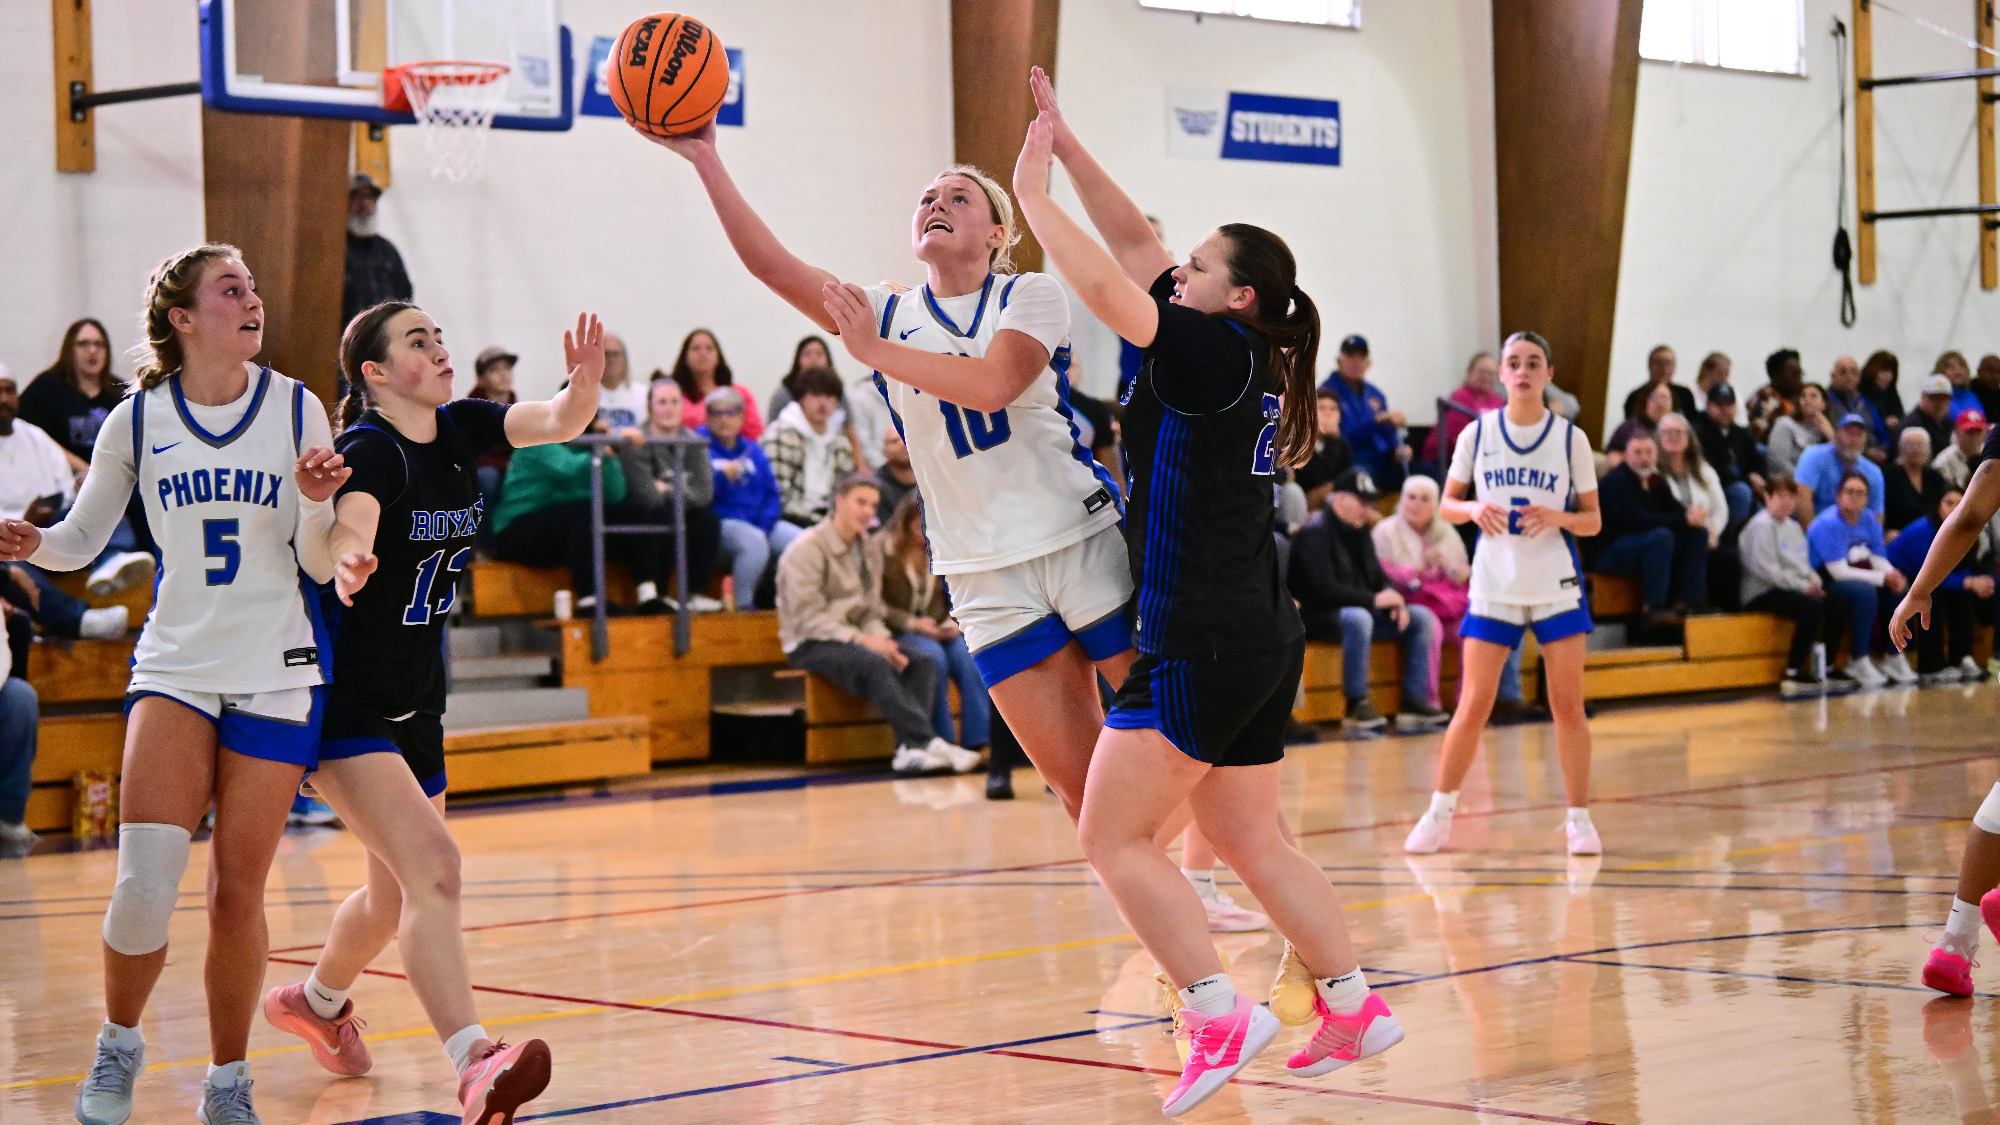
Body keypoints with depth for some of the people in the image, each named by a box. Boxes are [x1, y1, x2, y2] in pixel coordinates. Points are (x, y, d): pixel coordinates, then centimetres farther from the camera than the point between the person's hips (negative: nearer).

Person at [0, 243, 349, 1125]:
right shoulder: (138, 418, 1)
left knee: (237, 892, 3)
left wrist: (315, 504, -20)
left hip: (277, 672, 0)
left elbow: (320, 565, 0)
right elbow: (82, 538, 10)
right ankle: (119, 1043, 12)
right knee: (145, 881, -15)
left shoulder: (295, 408, -1)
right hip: (174, 664, 0)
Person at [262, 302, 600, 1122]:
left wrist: (585, 380, -36)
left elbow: (560, 421, -14)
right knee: (433, 868, -24)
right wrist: (349, 562, -63)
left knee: (397, 895, 21)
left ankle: (315, 1001, 47)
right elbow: (350, 526, -40)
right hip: (344, 704, -8)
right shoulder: (368, 451, -19)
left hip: (416, 703, 8)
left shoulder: (459, 429, 1)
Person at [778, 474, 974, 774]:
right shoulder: (807, 550, -10)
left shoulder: (870, 547, 13)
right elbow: (808, 620, -17)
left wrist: (883, 640, -9)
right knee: (875, 665, -35)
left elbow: (872, 611, 14)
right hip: (810, 646, -7)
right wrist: (862, 640, -23)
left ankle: (910, 749, -34)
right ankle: (928, 741, -39)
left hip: (855, 636, 7)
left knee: (922, 661, -19)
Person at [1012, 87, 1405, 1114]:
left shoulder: (1215, 349, -11)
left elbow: (1106, 287, -19)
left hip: (1201, 644, -9)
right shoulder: (1246, 359, 12)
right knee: (1251, 841, 17)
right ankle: (1353, 1007, 20)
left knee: (1115, 837, -3)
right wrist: (1064, 147, 17)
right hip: (1259, 641, 9)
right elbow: (1135, 245, 18)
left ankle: (1219, 1015, -9)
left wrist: (1033, 194, -7)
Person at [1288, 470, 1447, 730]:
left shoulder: (1359, 530, 14)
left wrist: (1393, 597, -7)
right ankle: (1357, 705, -34)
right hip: (1316, 615, -9)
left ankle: (1414, 699, -11)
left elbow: (1377, 575, 17)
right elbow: (1323, 589, -24)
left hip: (1361, 609, 9)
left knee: (1422, 618, -3)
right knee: (1358, 619, -40)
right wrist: (1374, 600, -25)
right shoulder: (1315, 531, -14)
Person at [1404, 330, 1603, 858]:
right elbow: (1447, 504, 9)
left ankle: (1579, 819, 8)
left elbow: (1593, 520, 4)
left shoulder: (1570, 438, 1)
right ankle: (1439, 814, 11)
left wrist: (1559, 517, -17)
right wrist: (1473, 508, -13)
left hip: (1556, 585, 0)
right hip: (1493, 585, 0)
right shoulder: (1477, 435, 2)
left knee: (1568, 706, -2)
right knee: (1473, 707, -2)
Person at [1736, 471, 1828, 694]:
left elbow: (1805, 565, 24)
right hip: (1762, 594, -9)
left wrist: (1814, 582, 0)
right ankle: (1794, 673, -27)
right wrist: (1804, 586, -16)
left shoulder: (1793, 527, 22)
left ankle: (1826, 668, -9)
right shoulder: (1761, 525, -7)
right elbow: (1767, 571, -16)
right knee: (1812, 607, -32)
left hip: (1800, 589, 9)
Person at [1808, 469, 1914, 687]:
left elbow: (1878, 559, 4)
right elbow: (1839, 571, -23)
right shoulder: (1828, 524, -19)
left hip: (1856, 577, 8)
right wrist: (1884, 578, -22)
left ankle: (1894, 658, 0)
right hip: (1824, 583, -8)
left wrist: (1893, 575, -20)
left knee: (1901, 588, -7)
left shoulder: (1869, 520, 5)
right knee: (1865, 591, -32)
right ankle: (1858, 661, -23)